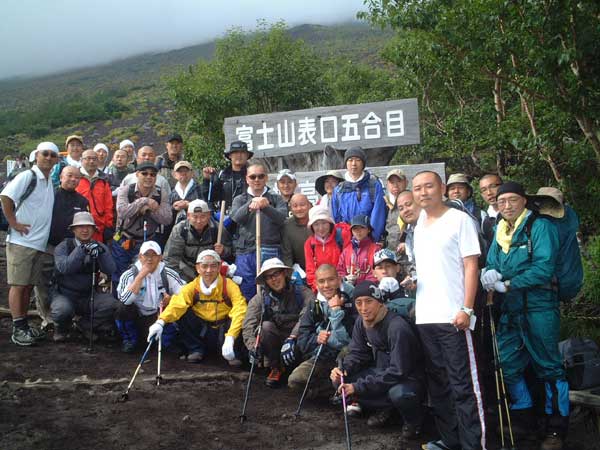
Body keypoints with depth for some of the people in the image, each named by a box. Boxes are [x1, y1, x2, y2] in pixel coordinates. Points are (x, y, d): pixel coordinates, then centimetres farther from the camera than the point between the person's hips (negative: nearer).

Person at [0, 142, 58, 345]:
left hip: (39, 243, 8)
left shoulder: (50, 181, 15)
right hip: (21, 242, -8)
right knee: (18, 285, -3)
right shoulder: (27, 176, -9)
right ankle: (18, 329, 1)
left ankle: (24, 326, 20)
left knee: (29, 285, 12)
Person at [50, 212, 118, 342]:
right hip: (64, 294, -2)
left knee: (110, 303, -24)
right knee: (63, 309, -34)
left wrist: (101, 252, -26)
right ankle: (61, 328, 6)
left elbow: (110, 270, -11)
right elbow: (64, 268, -23)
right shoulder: (63, 246, -4)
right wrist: (81, 250, -30)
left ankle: (84, 325, 6)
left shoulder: (99, 247, 4)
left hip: (88, 296, 3)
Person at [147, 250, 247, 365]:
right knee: (183, 314, -19)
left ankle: (234, 354, -6)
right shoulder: (192, 287, -6)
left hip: (223, 332, -2)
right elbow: (177, 304, -24)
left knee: (240, 318, -32)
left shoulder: (229, 285, -13)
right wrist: (161, 322, -44)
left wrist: (230, 337, -43)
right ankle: (196, 350, 0)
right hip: (202, 332, 2)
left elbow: (239, 311, -28)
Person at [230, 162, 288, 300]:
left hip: (270, 252, -1)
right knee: (246, 294, 5)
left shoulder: (276, 199, 13)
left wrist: (266, 207, -26)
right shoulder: (240, 200, 15)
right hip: (245, 252, 1)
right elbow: (236, 217, -7)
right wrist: (250, 205, -27)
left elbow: (281, 217, -7)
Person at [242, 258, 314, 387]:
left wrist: (292, 338, -38)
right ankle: (275, 368, -7)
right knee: (266, 326, -26)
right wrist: (253, 345, -35)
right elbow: (248, 327, -15)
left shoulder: (303, 293, -7)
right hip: (275, 342, 3)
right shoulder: (259, 299, -2)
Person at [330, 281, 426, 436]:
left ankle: (414, 419, -4)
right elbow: (357, 353, 6)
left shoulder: (397, 327, -28)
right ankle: (385, 408, 3)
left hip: (408, 379, -7)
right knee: (339, 380, -10)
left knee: (399, 393, -40)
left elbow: (398, 372, -30)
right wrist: (342, 369, -18)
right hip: (381, 372, 7)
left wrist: (358, 387, -30)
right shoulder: (361, 322, -3)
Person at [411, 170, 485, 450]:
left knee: (463, 385, -4)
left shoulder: (459, 219, -3)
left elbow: (471, 265, -8)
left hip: (452, 316, -7)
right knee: (438, 383, 13)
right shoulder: (419, 226, 16)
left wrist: (467, 309, -15)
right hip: (424, 317, 7)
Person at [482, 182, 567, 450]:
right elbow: (491, 264, 13)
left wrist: (507, 284, -16)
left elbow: (544, 268, -17)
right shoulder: (501, 232, 13)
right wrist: (489, 274, -11)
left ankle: (556, 428, 17)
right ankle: (523, 417, 29)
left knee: (549, 367, 4)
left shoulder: (540, 226, -8)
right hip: (510, 310, 7)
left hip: (539, 309, -7)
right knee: (508, 365, 11)